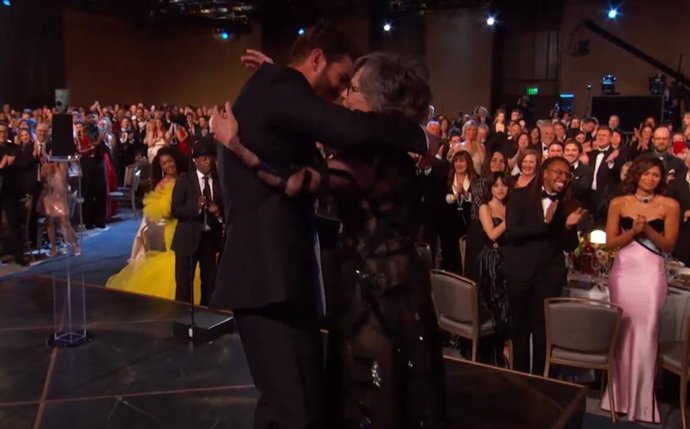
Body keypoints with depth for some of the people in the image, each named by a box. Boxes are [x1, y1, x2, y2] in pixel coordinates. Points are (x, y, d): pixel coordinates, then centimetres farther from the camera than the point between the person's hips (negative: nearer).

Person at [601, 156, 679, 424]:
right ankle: (619, 394, 19)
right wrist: (633, 230, -12)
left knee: (645, 335, -3)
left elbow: (669, 245, 0)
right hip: (623, 272, 2)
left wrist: (647, 229, -15)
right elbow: (610, 243, 3)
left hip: (651, 274, -1)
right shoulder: (618, 204, 6)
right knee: (621, 333, 6)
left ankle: (641, 400, 11)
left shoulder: (670, 205, 2)